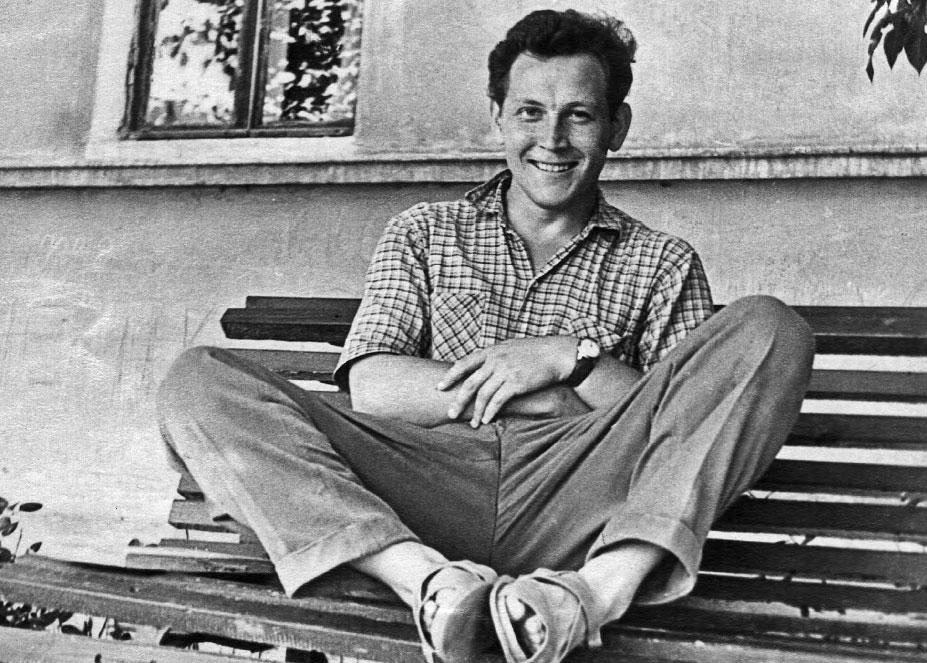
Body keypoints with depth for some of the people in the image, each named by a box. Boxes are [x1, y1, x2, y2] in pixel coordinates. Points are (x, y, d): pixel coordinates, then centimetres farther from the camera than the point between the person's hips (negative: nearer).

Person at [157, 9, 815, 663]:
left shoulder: (663, 262, 18)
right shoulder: (424, 233, 19)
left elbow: (698, 418, 4)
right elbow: (370, 387, 3)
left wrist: (573, 357, -8)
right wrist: (543, 397, -4)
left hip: (574, 500, 0)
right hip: (431, 482, 1)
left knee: (769, 328, -17)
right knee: (200, 382, -15)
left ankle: (602, 590, -35)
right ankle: (434, 582, -34)